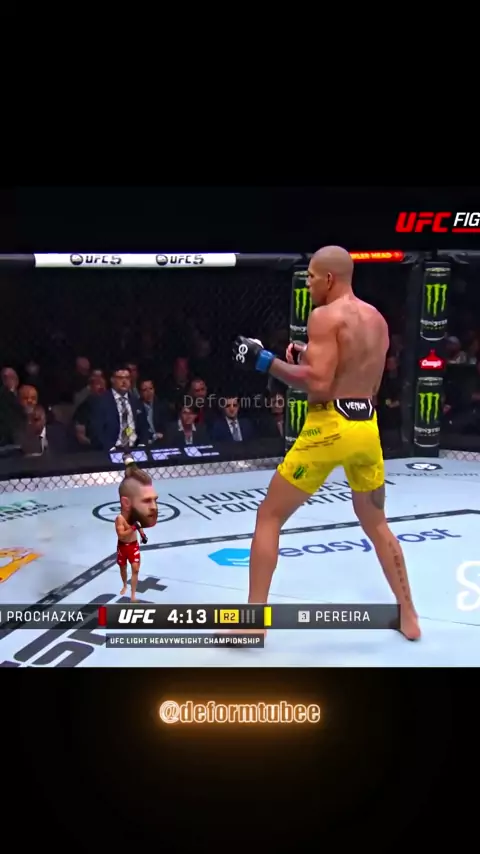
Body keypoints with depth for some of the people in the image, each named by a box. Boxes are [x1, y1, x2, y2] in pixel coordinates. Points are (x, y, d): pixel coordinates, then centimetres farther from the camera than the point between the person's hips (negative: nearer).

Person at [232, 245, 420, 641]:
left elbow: (319, 384, -19)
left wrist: (266, 361, -10)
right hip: (367, 425, 7)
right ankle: (409, 617, 28)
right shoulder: (377, 319, 15)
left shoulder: (324, 316, -9)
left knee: (269, 516, 6)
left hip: (330, 426, -7)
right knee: (376, 523, 24)